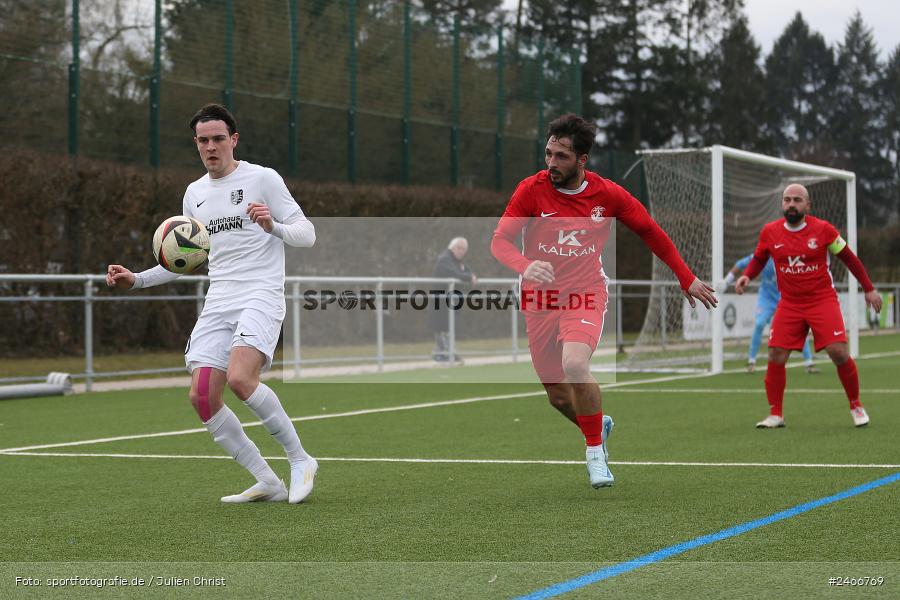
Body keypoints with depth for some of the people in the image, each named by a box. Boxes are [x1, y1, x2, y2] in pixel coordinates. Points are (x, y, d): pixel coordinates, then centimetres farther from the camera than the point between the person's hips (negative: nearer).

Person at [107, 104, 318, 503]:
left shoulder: (262, 178, -1)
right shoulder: (194, 193, 17)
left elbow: (307, 234, -4)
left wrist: (274, 226, -24)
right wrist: (137, 280, 16)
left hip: (261, 295, -6)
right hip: (218, 302, 6)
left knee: (240, 378, -28)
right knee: (202, 395, -8)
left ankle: (300, 460, -11)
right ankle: (267, 483, 1)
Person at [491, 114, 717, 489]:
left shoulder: (607, 194, -6)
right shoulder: (531, 190, -9)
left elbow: (651, 232, 8)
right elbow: (500, 241, -12)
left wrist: (686, 278, 10)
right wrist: (525, 266, -34)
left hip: (586, 293, -2)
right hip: (540, 300, 2)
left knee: (575, 365, -30)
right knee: (558, 396, 5)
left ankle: (595, 451, -9)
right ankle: (599, 426, 39)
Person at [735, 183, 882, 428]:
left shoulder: (823, 229, -7)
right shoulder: (769, 232, -1)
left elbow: (849, 258, 4)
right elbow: (758, 259, 16)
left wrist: (869, 289, 7)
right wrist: (746, 276, -5)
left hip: (823, 300, -2)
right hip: (789, 304, 2)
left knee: (839, 353, -13)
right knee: (775, 357, -8)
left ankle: (856, 406, 9)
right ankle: (775, 415, 7)